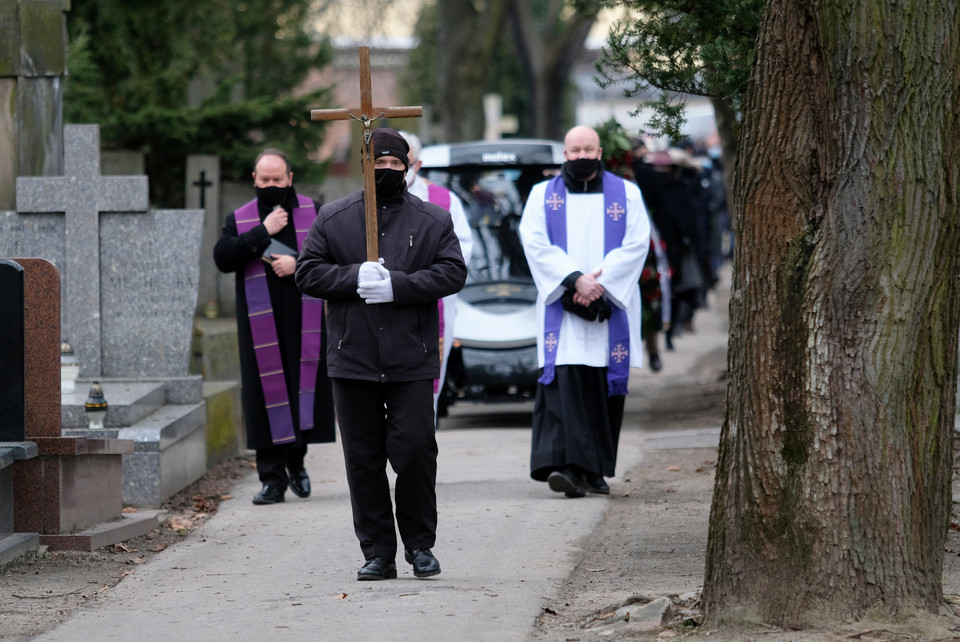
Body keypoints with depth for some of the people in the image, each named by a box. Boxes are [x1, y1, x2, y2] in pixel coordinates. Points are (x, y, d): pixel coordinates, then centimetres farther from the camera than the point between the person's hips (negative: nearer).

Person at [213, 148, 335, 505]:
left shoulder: (313, 214, 8)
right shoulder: (239, 220, 9)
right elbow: (222, 258, -6)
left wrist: (298, 263, -12)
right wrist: (263, 232, -11)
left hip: (305, 324, 0)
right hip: (261, 326, 0)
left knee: (305, 390, 0)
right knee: (266, 396, -3)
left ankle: (296, 461, 22)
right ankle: (272, 477, 1)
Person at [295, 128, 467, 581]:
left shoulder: (433, 221, 7)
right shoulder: (333, 218, 8)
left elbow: (452, 273, -3)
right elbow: (307, 273, 4)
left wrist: (397, 285, -15)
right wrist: (355, 277, -12)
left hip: (412, 360, -1)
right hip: (353, 358, 1)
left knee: (414, 450, -6)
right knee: (363, 458, 3)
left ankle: (420, 545, 12)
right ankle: (377, 553, 10)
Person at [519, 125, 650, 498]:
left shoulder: (626, 195, 10)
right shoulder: (543, 195, 10)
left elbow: (636, 244, -1)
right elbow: (536, 243, -3)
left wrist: (599, 282, -13)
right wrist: (575, 280, -16)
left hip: (611, 307, 1)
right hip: (562, 308, -1)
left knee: (605, 388, 1)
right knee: (564, 383, -14)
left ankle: (595, 469, 10)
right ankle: (566, 466, -24)